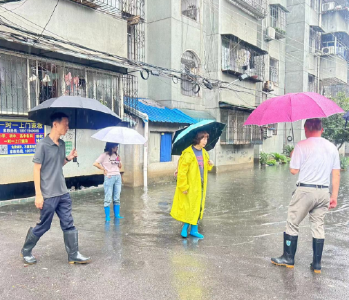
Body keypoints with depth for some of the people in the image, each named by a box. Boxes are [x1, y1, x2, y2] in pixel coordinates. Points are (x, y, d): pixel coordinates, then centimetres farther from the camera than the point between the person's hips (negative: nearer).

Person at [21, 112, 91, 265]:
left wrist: (68, 158, 0)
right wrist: (38, 195, -15)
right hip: (48, 195, -6)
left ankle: (74, 255, 16)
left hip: (63, 194, 7)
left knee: (68, 224, 7)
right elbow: (36, 169, -13)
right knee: (43, 226, 7)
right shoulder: (43, 144, -13)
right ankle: (26, 251, 30)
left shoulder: (62, 144, 8)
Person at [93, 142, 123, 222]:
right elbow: (95, 164, -12)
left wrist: (119, 161, -3)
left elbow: (120, 167, 16)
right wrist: (104, 170, -10)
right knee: (108, 199, -2)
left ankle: (117, 215, 17)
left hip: (117, 177, 6)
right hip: (109, 178, -6)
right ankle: (107, 216, 6)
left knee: (117, 198, 9)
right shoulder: (105, 155, -6)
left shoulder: (116, 155, 13)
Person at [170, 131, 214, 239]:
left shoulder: (204, 153, 9)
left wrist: (210, 165, -1)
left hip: (200, 185, 8)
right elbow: (182, 171, -18)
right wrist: (184, 187, -18)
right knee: (189, 207, 0)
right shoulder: (188, 154, -17)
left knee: (198, 208, 12)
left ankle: (194, 229, 24)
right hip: (190, 186, -8)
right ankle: (185, 228, 18)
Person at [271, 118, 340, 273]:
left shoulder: (301, 146, -9)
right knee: (318, 226, 14)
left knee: (292, 224, 8)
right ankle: (317, 264, 19)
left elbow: (294, 170, -8)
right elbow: (336, 174, 7)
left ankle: (288, 258, 17)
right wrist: (334, 196, 11)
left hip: (306, 190, -5)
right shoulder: (332, 147, 7)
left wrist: (293, 157, 11)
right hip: (324, 192, 6)